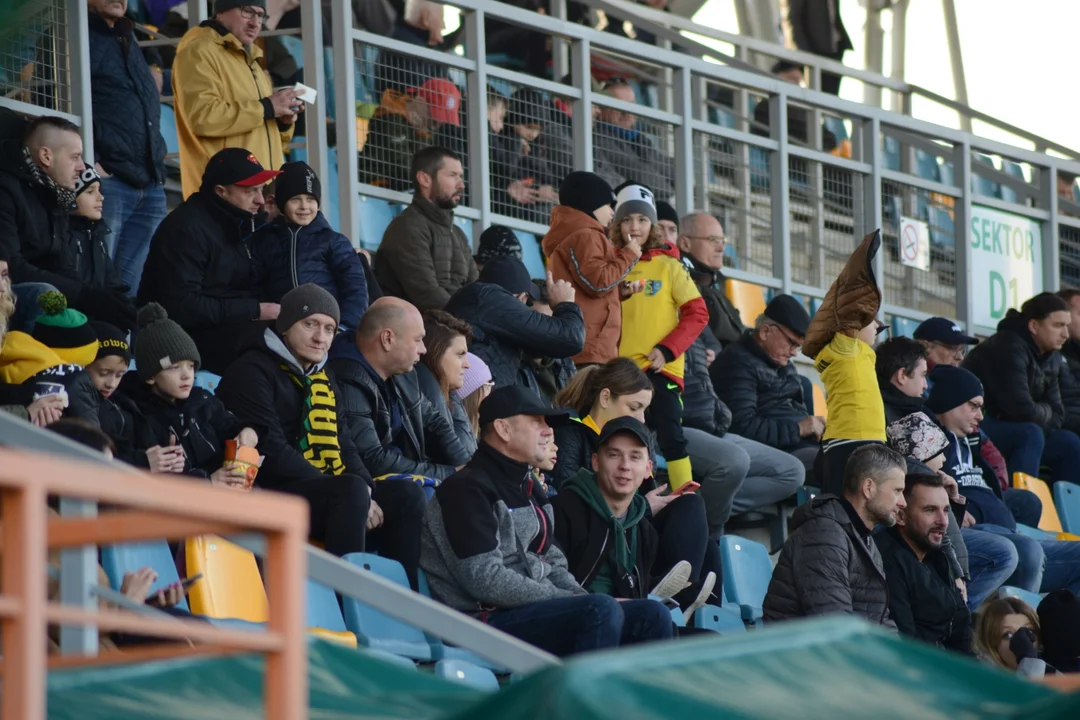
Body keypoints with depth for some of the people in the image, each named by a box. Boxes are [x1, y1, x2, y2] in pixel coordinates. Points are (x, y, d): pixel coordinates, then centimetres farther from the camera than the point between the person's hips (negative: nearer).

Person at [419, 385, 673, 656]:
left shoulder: (528, 488, 22)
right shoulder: (467, 490, -8)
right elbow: (485, 579, -18)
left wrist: (580, 598, 1)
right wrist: (568, 601, -14)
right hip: (486, 621, -10)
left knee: (652, 616, -3)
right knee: (602, 611, -30)